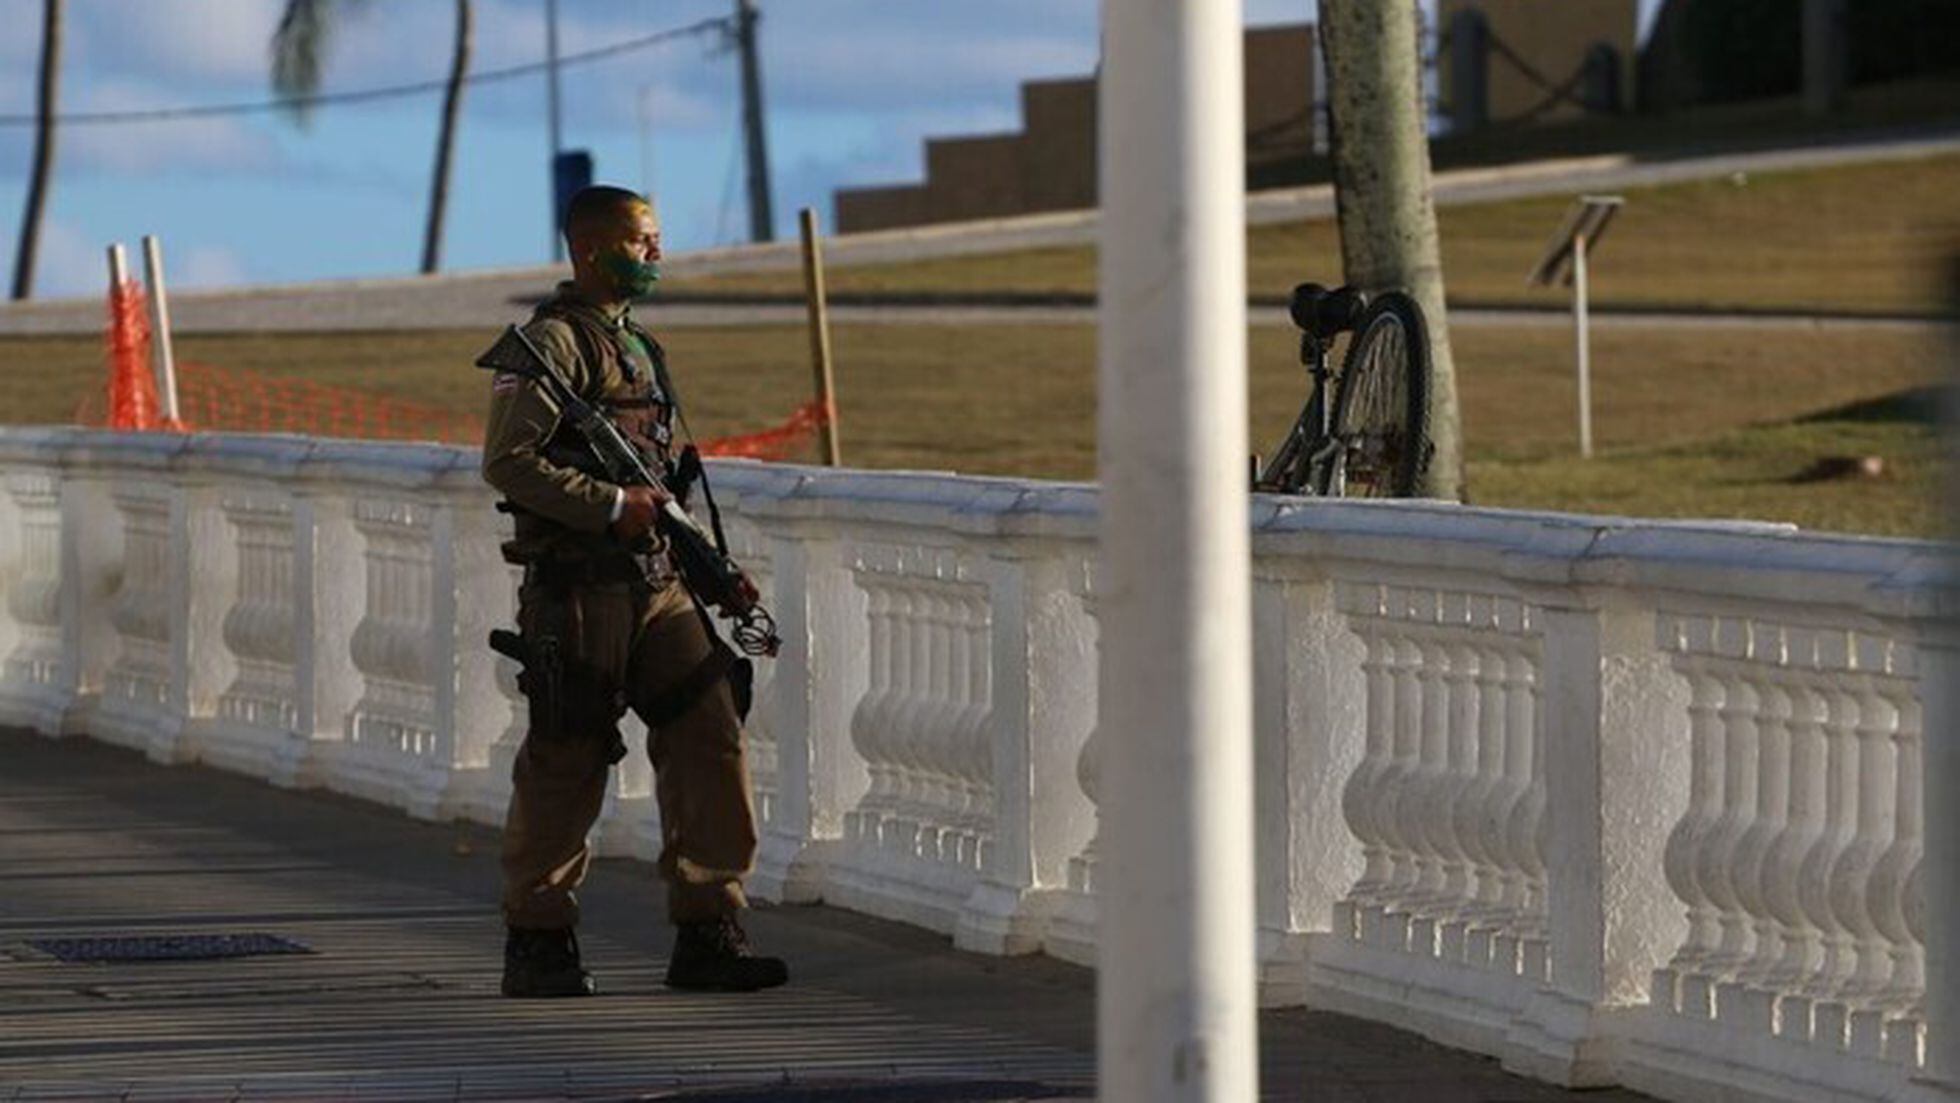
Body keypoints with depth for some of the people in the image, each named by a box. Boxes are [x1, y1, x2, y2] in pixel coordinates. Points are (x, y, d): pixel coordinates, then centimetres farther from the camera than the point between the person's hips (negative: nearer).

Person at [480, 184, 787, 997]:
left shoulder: (636, 347, 19)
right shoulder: (553, 341, -9)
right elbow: (508, 462, -17)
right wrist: (615, 505, -18)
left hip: (654, 580, 8)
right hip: (577, 586, -8)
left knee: (710, 739, 0)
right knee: (567, 763, -2)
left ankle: (706, 935, 3)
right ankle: (537, 942, 9)